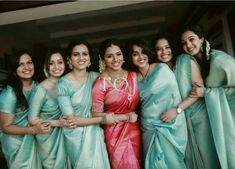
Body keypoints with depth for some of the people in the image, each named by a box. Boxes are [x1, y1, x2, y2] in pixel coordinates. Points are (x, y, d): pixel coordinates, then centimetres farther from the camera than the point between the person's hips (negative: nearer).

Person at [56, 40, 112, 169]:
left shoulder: (96, 77, -2)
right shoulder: (63, 84, -13)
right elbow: (70, 119, -15)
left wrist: (80, 119, -15)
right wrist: (103, 119, -13)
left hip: (95, 133, 4)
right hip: (77, 136, -3)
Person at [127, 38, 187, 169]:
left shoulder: (162, 68, -5)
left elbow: (175, 92, -6)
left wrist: (175, 111, -13)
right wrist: (141, 122, 5)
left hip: (168, 125, -3)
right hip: (148, 129, 4)